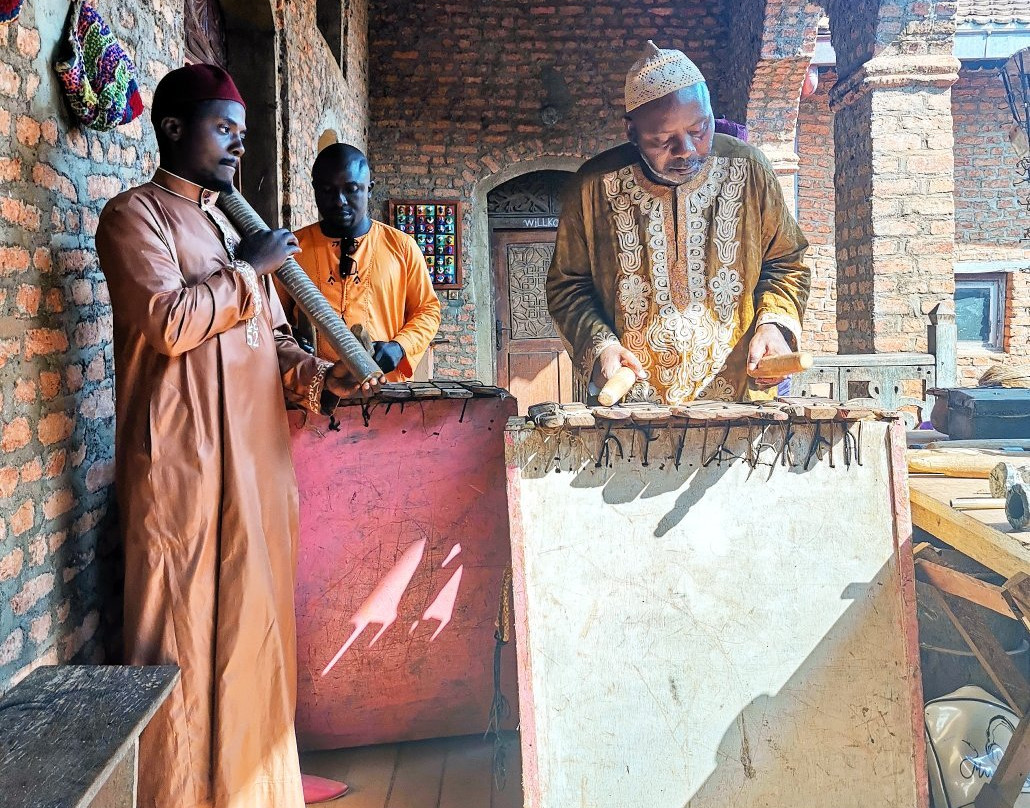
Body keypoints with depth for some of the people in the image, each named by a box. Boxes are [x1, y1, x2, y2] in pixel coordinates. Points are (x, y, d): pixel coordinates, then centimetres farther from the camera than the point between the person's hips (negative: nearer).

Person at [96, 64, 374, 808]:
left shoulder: (233, 225, 21)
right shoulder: (136, 214, -2)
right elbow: (167, 321, -18)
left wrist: (319, 378, 0)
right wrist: (248, 270, -7)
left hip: (259, 458, 8)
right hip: (183, 462, -7)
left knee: (257, 631, 13)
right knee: (185, 638, 0)